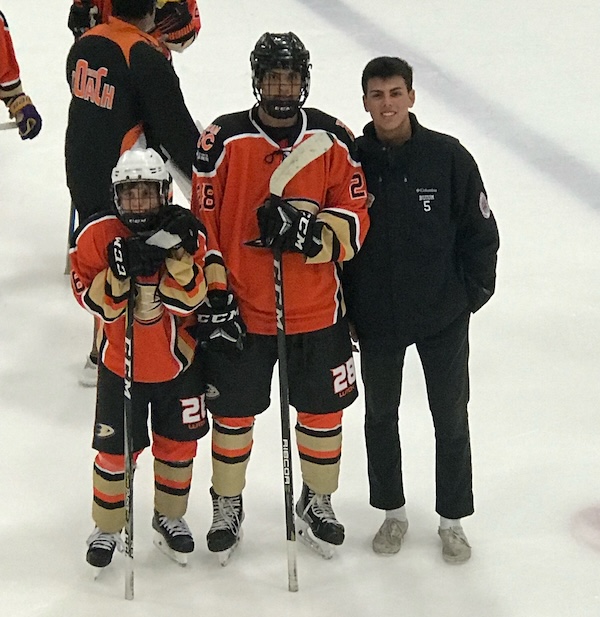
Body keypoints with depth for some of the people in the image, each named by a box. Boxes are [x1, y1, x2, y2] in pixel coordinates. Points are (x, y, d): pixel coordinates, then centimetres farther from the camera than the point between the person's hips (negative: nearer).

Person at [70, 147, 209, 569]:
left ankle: (170, 517, 38)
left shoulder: (186, 233, -12)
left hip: (178, 361, 1)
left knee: (178, 445, 15)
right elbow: (94, 302, -16)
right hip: (121, 363, -1)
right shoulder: (97, 235, -14)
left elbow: (190, 300, -19)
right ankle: (108, 527, 27)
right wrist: (120, 271, -33)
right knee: (115, 450, 6)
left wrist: (178, 256, -34)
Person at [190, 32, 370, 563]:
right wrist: (213, 289, -8)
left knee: (322, 410, 14)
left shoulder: (333, 138, -2)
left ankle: (317, 503, 36)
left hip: (317, 310, 2)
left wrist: (310, 228, -24)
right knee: (233, 413, 11)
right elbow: (202, 219, -4)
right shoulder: (224, 139, -7)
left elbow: (356, 218, -5)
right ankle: (228, 507, 33)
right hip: (240, 309, -1)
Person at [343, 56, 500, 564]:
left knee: (451, 417, 10)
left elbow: (481, 229, -2)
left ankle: (453, 519, 26)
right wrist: (344, 307, 0)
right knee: (381, 416, 15)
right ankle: (392, 511, 33)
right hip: (376, 318, 1)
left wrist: (473, 292, -3)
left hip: (443, 316, -1)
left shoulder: (448, 156, -10)